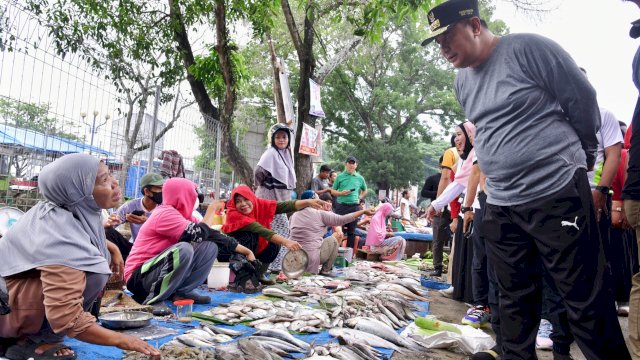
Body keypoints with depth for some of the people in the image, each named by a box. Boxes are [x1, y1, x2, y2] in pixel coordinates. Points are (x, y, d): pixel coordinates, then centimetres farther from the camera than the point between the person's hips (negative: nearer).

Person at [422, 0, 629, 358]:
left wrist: (574, 157, 10)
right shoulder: (462, 81, 12)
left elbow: (584, 101, -2)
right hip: (501, 205, 7)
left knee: (586, 300, 1)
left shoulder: (527, 48, -8)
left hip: (557, 196, -6)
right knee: (516, 299, 14)